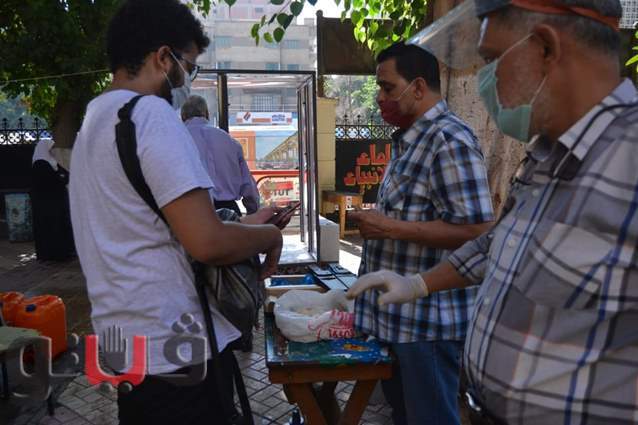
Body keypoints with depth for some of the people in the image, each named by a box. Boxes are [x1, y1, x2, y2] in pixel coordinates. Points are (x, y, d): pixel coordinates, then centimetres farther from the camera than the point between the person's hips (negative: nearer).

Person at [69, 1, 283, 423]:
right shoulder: (149, 112, -17)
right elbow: (207, 243, -26)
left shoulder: (95, 120, 13)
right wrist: (270, 236, -6)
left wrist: (243, 225, 15)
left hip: (128, 341, 9)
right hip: (175, 349, -9)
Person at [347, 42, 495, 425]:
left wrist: (389, 228, -24)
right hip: (396, 312, 10)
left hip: (429, 318, -9)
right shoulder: (410, 139, 12)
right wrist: (377, 223, 10)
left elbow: (476, 230, -25)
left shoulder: (449, 140, -19)